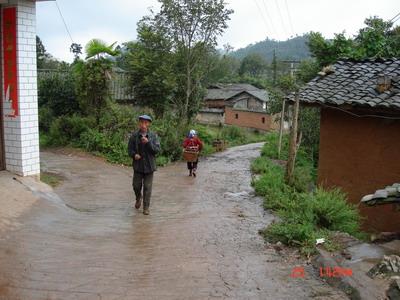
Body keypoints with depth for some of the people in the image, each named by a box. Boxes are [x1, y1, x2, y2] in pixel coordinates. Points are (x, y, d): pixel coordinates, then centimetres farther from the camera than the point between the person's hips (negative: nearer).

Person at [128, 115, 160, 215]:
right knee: (136, 185, 8)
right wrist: (134, 155, -17)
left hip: (149, 165, -1)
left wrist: (148, 142, -21)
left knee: (147, 187, 3)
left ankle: (146, 207, 15)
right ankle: (138, 198, 40)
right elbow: (130, 149, 4)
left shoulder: (153, 136, -3)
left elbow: (157, 150, -9)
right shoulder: (134, 135, -1)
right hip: (138, 165, 1)